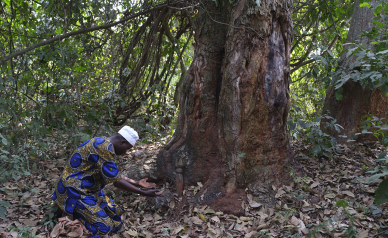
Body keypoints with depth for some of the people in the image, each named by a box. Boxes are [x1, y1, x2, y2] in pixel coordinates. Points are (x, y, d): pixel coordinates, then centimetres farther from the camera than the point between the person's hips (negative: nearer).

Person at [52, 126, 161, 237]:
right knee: (105, 227, -14)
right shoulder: (106, 148, -24)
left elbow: (115, 175, 19)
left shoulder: (103, 143, 9)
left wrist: (137, 183, 20)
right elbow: (117, 182, -20)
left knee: (115, 212, 10)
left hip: (88, 189, 11)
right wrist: (144, 193, -13)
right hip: (73, 190, -11)